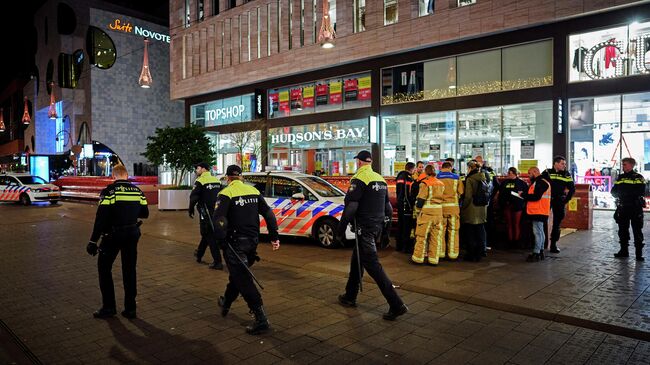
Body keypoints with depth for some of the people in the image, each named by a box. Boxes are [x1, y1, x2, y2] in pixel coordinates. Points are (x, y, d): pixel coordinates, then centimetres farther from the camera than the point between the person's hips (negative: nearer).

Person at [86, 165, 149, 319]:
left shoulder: (109, 191, -12)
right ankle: (130, 308, 16)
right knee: (129, 270, 12)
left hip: (113, 235, -4)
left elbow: (101, 218, -16)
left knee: (104, 268, 12)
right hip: (132, 235, 4)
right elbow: (145, 213, 8)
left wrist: (93, 241, -13)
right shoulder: (138, 191, 1)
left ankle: (109, 307, 14)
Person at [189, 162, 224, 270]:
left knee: (210, 236, -2)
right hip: (216, 212, 7)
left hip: (206, 213, -7)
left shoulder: (200, 181, -10)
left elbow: (193, 197, -13)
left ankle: (217, 262, -4)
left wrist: (191, 210, 1)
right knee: (206, 234, 22)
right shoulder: (217, 181, 10)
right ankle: (199, 254, 40)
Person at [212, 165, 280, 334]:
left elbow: (218, 219, -22)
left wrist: (223, 241, -17)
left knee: (243, 279, -4)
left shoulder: (226, 194, -9)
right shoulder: (254, 191, 7)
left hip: (235, 243, -6)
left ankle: (261, 320, -9)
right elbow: (268, 213, 6)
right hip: (252, 242, 6)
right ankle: (226, 303, 45)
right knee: (238, 273, 24)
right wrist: (274, 236, 9)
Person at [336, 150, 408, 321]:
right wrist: (384, 221, 26)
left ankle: (396, 305, -12)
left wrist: (341, 228, -11)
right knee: (357, 260, 20)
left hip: (364, 228, -9)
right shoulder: (380, 179, 13)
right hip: (376, 226, 9)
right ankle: (350, 297, 31)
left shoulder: (359, 179, -13)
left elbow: (350, 206, -18)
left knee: (372, 264, -8)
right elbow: (387, 206, 19)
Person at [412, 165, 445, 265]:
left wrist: (418, 208, 7)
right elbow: (442, 198, 13)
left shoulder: (425, 184, -11)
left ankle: (418, 257, 10)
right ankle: (433, 259, 13)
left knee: (421, 235, 4)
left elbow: (420, 200, -10)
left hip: (426, 212, -5)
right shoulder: (441, 184, 8)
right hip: (438, 212, 6)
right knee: (435, 236, 9)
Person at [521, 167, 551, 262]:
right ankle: (541, 252, 22)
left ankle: (536, 253, -10)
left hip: (538, 211, -11)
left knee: (537, 232, -10)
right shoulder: (539, 182, 19)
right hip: (538, 211, 11)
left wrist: (523, 195, -13)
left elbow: (536, 197, -22)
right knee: (540, 232, 14)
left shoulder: (540, 183, -15)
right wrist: (525, 195, 3)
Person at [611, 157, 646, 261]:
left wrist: (623, 192, -16)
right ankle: (623, 251, 20)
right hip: (622, 208, 5)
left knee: (637, 231, -2)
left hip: (635, 209, -5)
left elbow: (640, 192, -15)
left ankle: (639, 253, 3)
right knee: (622, 230, 10)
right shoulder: (620, 177, 13)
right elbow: (613, 191, 10)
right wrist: (618, 194, -11)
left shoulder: (638, 178, -3)